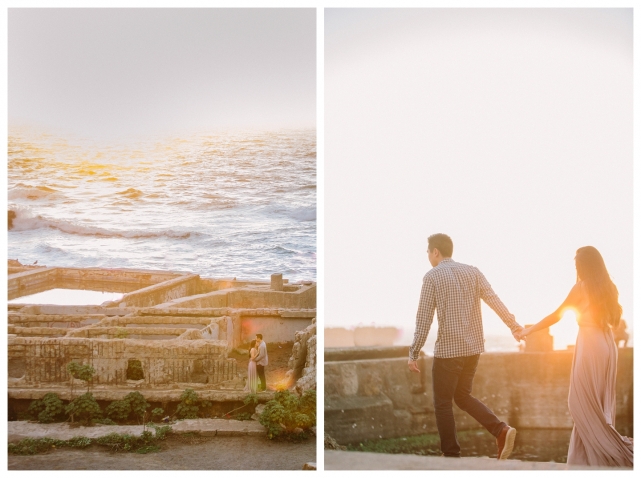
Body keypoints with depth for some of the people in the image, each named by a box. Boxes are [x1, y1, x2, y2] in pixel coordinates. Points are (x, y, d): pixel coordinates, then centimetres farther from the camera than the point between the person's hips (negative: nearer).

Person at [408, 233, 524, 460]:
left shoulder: (432, 276, -6)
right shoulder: (472, 272, 8)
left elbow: (424, 319, -9)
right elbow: (494, 300, -3)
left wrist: (414, 353, -5)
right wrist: (514, 325, -1)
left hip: (448, 349, -6)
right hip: (474, 347, 6)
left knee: (443, 403, 7)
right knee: (462, 395, 20)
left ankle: (452, 456, 8)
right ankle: (501, 430, 1)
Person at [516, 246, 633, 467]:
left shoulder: (582, 287, -9)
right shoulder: (609, 288, 9)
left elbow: (557, 315, -5)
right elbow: (616, 317, 17)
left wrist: (531, 329, 5)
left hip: (590, 344, -7)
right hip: (606, 344, 7)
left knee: (584, 403, 0)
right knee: (601, 402, 10)